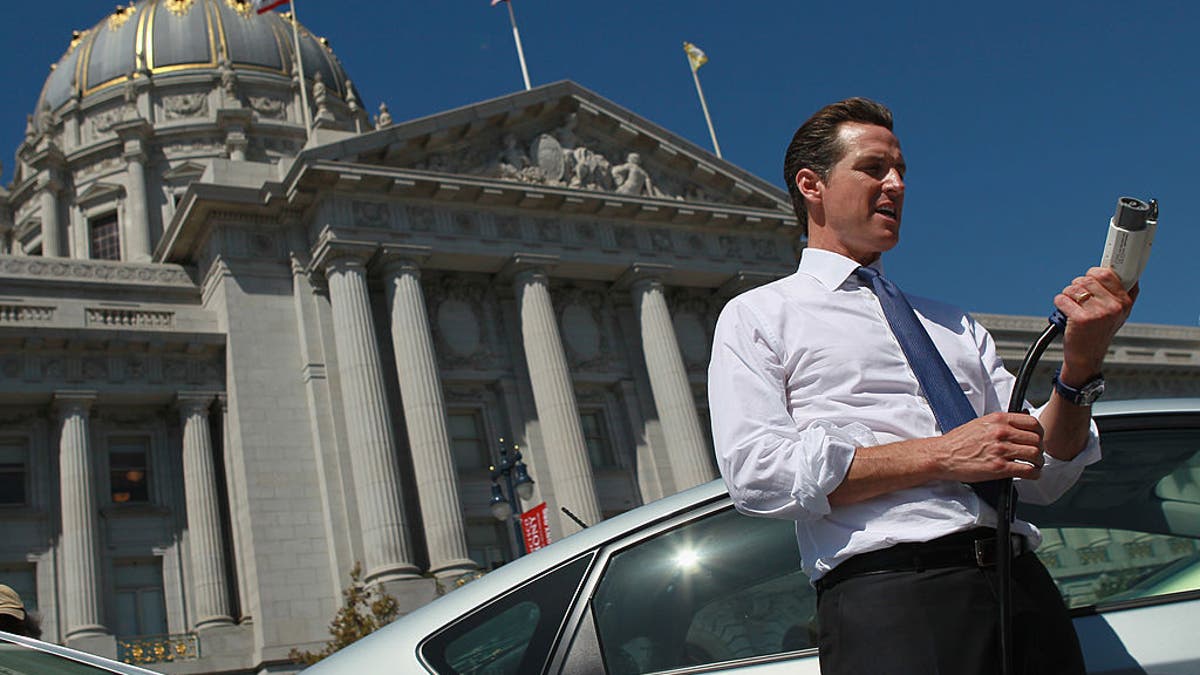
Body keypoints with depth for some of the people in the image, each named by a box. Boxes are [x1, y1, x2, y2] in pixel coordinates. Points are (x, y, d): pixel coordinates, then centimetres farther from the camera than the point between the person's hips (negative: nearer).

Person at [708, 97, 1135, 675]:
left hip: (1024, 585, 5)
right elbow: (755, 473, -9)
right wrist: (940, 455, -10)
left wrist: (1081, 365, -3)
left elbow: (1043, 479, 15)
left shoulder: (955, 327, 21)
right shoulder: (757, 315, 7)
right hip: (885, 598, -5)